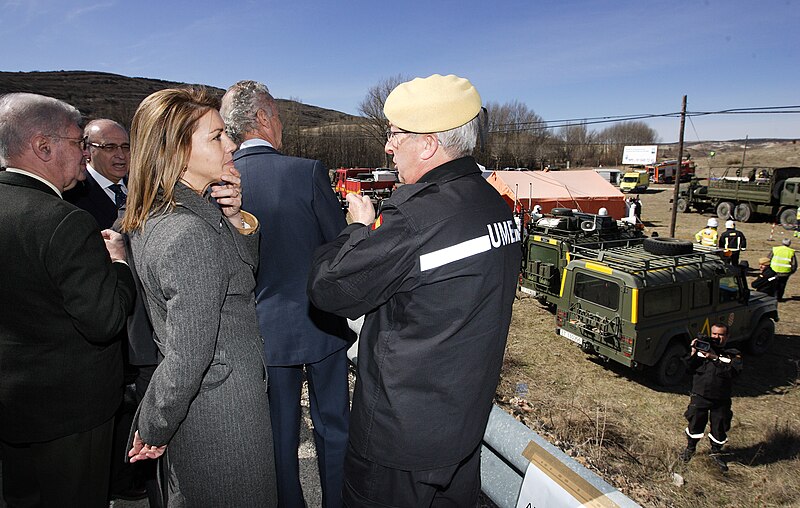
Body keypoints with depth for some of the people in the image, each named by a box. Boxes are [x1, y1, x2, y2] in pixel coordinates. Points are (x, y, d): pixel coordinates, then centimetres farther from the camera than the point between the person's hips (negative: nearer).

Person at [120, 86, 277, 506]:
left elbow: (244, 264, 12)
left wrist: (233, 216, -6)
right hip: (224, 410, -9)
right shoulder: (191, 235, -28)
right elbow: (188, 358, -27)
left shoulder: (152, 218, 2)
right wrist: (152, 430, -10)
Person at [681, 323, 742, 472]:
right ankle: (690, 448, 37)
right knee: (695, 424, 10)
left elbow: (732, 372, -21)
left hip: (721, 400, 0)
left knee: (719, 428, 12)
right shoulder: (701, 348, 0)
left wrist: (715, 358, -28)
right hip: (699, 397, 0)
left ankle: (716, 453, 40)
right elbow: (688, 369, -5)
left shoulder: (733, 355, -2)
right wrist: (693, 353, -19)